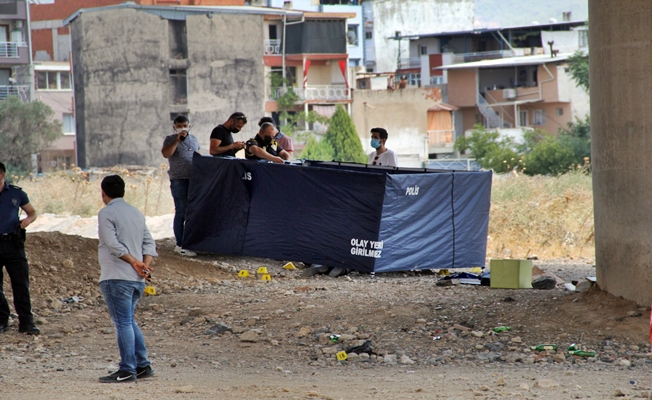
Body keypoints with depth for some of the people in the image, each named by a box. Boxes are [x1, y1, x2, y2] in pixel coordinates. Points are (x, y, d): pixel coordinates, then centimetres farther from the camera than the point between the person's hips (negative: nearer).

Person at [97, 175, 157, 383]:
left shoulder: (106, 213, -7)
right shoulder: (136, 213, 17)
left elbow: (113, 244, -17)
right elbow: (149, 243, 9)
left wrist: (134, 262, -12)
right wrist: (145, 264, -3)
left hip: (117, 278, -8)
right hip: (137, 279, 8)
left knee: (123, 323, -6)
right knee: (129, 321, 18)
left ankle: (127, 370, -6)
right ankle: (143, 366, 17)